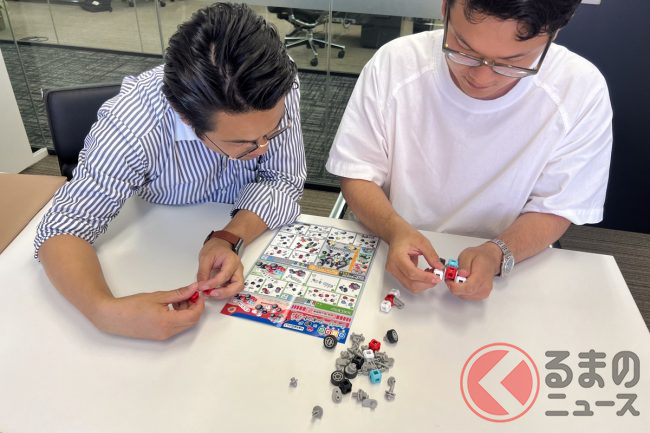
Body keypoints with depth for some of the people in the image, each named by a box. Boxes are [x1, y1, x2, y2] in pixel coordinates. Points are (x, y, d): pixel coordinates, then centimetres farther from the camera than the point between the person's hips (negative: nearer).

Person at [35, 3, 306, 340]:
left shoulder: (276, 82, -27)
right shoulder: (133, 126, -33)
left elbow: (284, 181, -19)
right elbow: (64, 228, -27)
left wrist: (229, 239, -36)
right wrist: (105, 311, -46)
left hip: (253, 231, 1)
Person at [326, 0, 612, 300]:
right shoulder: (394, 62, -14)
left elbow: (555, 208, -4)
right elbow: (358, 173, -7)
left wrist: (497, 254, -23)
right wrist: (395, 230, -25)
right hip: (391, 260, 0)